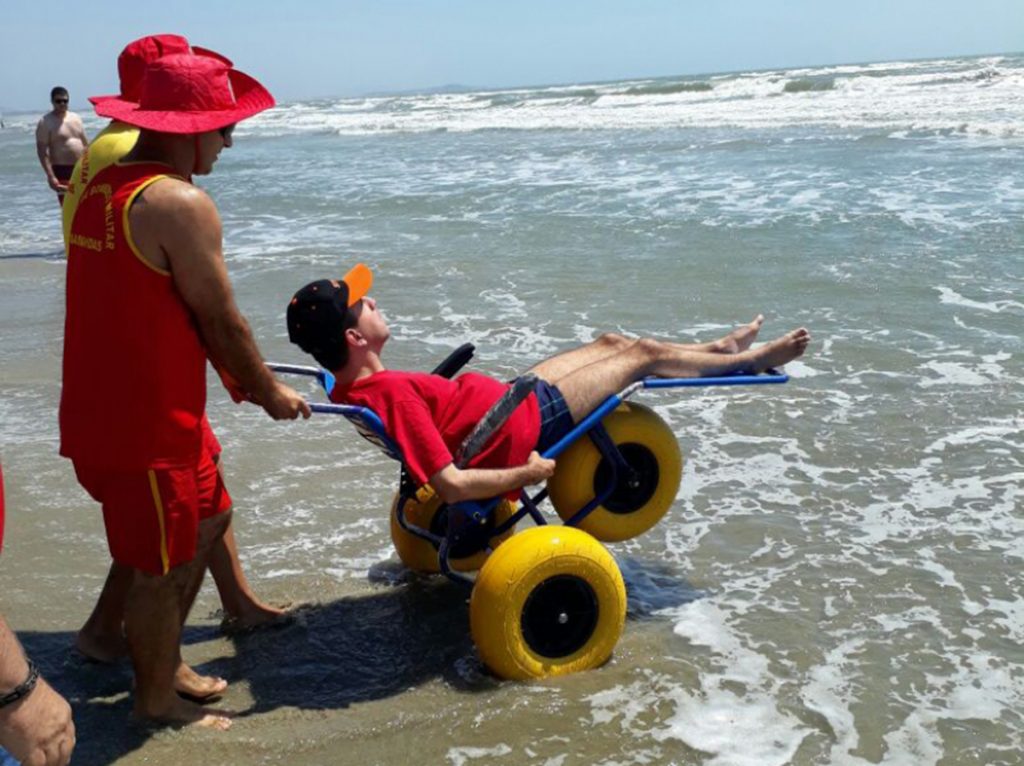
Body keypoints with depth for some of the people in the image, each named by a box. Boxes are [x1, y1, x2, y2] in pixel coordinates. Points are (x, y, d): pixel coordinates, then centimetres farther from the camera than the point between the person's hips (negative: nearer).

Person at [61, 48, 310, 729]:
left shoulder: (100, 187, 8)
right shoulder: (181, 204, -21)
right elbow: (221, 321, -16)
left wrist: (237, 373, 20)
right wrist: (270, 393, 0)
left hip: (103, 405, 9)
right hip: (145, 423, -9)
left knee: (207, 518, 25)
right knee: (160, 566, 9)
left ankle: (166, 660, 39)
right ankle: (157, 700, 29)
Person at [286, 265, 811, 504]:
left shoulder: (350, 388, -6)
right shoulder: (390, 393, -35)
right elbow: (451, 486, -36)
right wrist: (527, 474, -25)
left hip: (509, 398, 9)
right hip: (530, 424, -9)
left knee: (611, 342, 21)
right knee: (643, 355, 7)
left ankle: (722, 348, 44)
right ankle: (749, 362, 34)